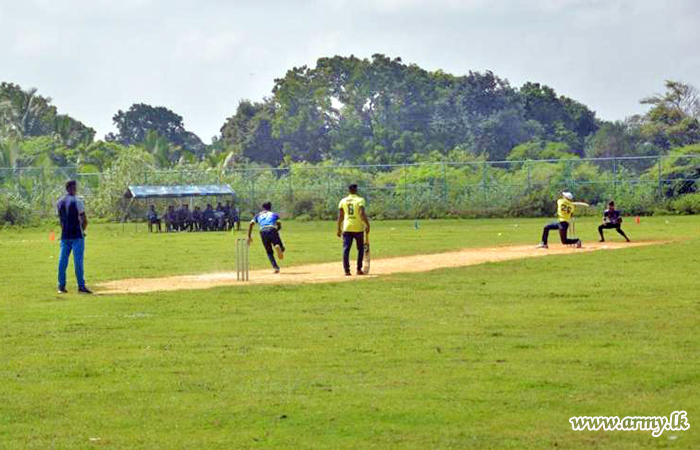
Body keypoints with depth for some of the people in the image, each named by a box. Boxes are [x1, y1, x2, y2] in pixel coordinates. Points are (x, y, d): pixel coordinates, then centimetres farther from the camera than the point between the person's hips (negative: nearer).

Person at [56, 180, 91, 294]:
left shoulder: (59, 203, 7)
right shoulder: (77, 202, -10)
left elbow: (61, 219, 11)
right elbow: (84, 220, -10)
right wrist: (82, 230, 7)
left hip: (64, 236, 5)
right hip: (77, 235, -5)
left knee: (63, 260, 6)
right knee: (78, 260, -3)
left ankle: (61, 286, 6)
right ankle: (81, 286, -3)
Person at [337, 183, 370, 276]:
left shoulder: (343, 201, 7)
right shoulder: (360, 200, -3)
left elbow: (340, 216, 5)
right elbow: (362, 213, -15)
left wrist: (339, 228, 11)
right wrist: (367, 224, -11)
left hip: (347, 228, 2)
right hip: (358, 228, -2)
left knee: (346, 249, 0)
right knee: (360, 248, 12)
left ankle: (346, 270, -9)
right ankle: (359, 269, 10)